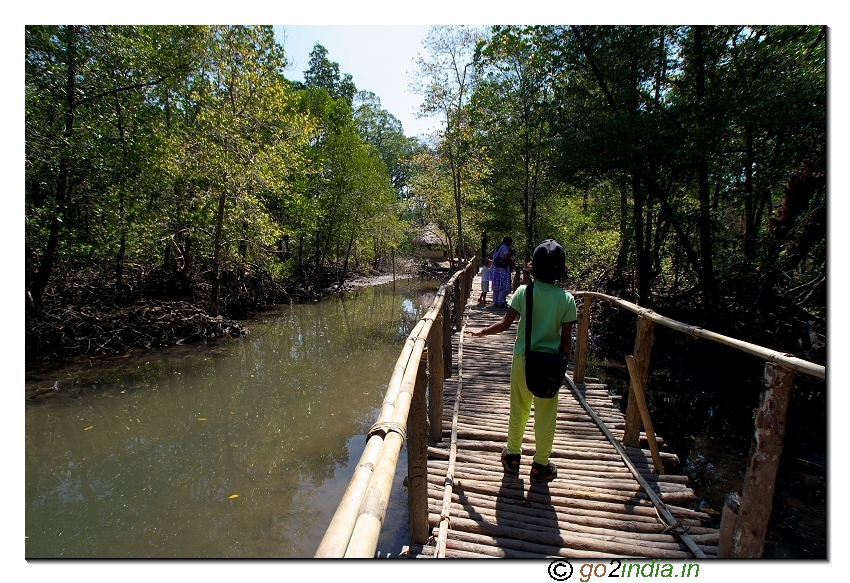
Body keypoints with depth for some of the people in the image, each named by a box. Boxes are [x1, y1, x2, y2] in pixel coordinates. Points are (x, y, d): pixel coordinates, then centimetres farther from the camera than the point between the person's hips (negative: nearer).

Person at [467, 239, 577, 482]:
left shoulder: (523, 292, -9)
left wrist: (482, 332, 6)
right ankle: (540, 465, 26)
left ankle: (512, 456, 33)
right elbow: (566, 339, -7)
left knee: (518, 410, 17)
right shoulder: (566, 299, -9)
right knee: (545, 415, 13)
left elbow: (504, 324, -9)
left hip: (522, 359, 1)